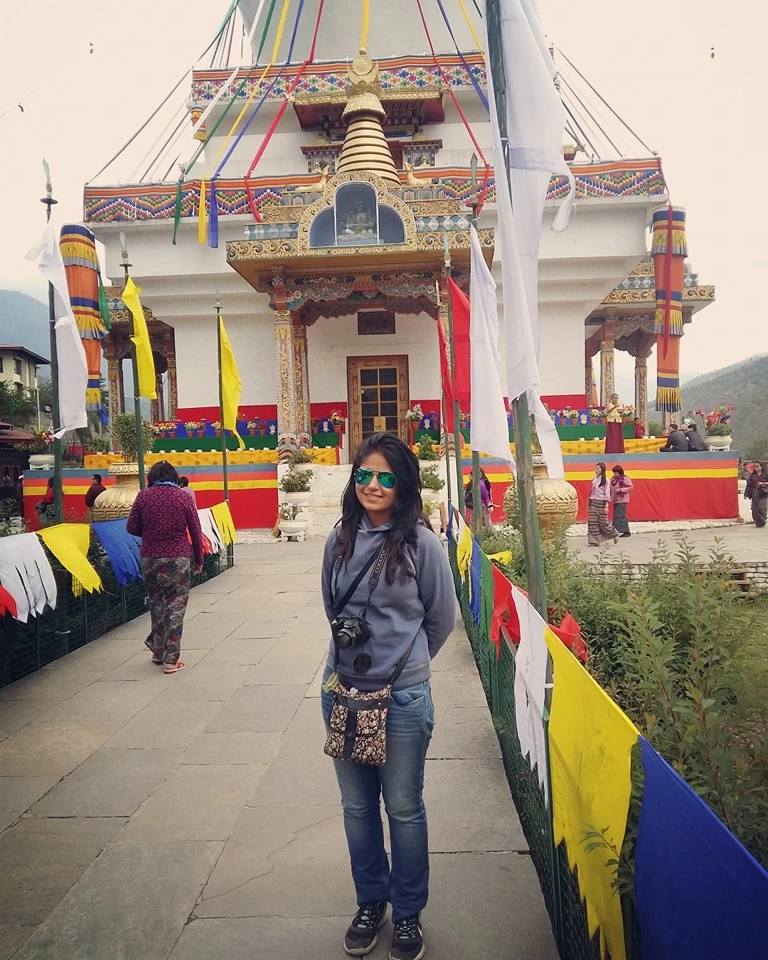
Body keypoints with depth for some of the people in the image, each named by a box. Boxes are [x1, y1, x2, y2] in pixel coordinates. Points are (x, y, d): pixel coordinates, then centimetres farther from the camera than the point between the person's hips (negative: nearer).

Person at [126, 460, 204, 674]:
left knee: (156, 603, 19)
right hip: (178, 559, -2)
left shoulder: (143, 497, 0)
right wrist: (198, 559, 11)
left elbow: (131, 528, 2)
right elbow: (196, 532, 0)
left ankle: (158, 650, 29)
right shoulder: (183, 497, -2)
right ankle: (170, 660, 4)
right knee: (175, 606, 3)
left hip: (150, 558, 2)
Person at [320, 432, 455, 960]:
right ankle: (371, 902, 41)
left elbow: (442, 618, 0)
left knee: (404, 808, 12)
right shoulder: (340, 540, -1)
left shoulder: (421, 544, -12)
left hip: (403, 696, -3)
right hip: (342, 689, 4)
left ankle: (409, 914, 35)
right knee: (357, 806, 18)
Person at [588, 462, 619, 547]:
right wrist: (590, 503, 13)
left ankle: (615, 535, 23)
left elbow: (607, 494, -9)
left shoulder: (605, 480, -6)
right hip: (593, 502, 6)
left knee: (603, 522, -1)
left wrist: (606, 506, -15)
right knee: (592, 522, -1)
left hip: (601, 503, -6)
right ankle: (594, 541, 2)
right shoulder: (594, 479, 11)